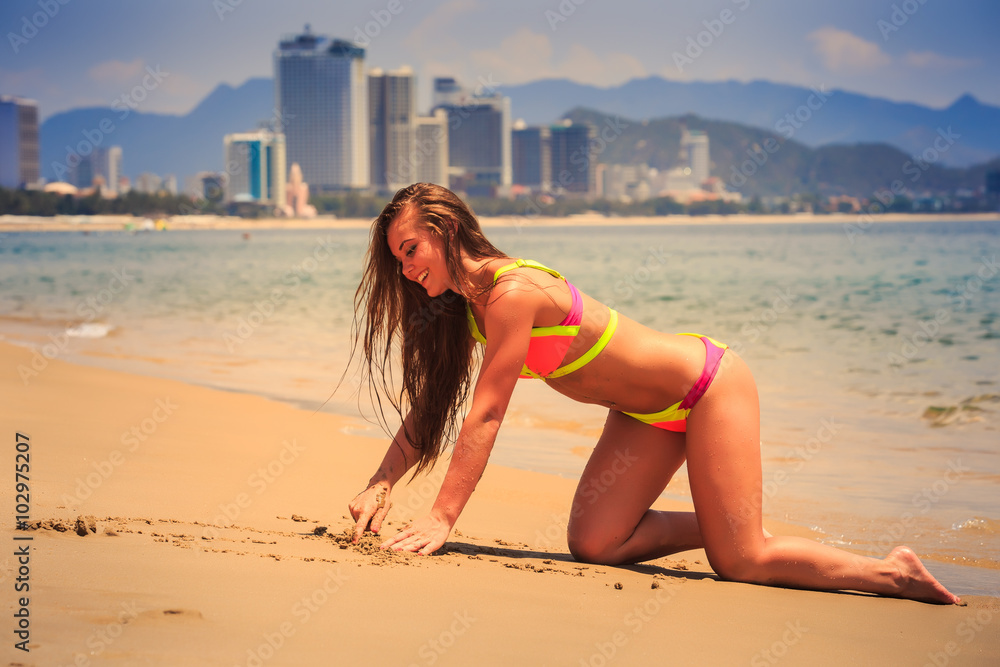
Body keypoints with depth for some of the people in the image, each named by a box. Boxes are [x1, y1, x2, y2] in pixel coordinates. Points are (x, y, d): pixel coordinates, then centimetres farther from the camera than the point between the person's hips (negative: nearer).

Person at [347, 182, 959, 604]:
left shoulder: (512, 292, -26)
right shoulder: (463, 309, 0)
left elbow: (485, 417, -27)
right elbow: (426, 408, 5)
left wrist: (443, 519, -26)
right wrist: (380, 487, -7)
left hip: (709, 384, -8)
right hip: (648, 413, 9)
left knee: (739, 562, -10)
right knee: (594, 545, -5)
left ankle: (893, 573, 8)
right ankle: (732, 524, 13)